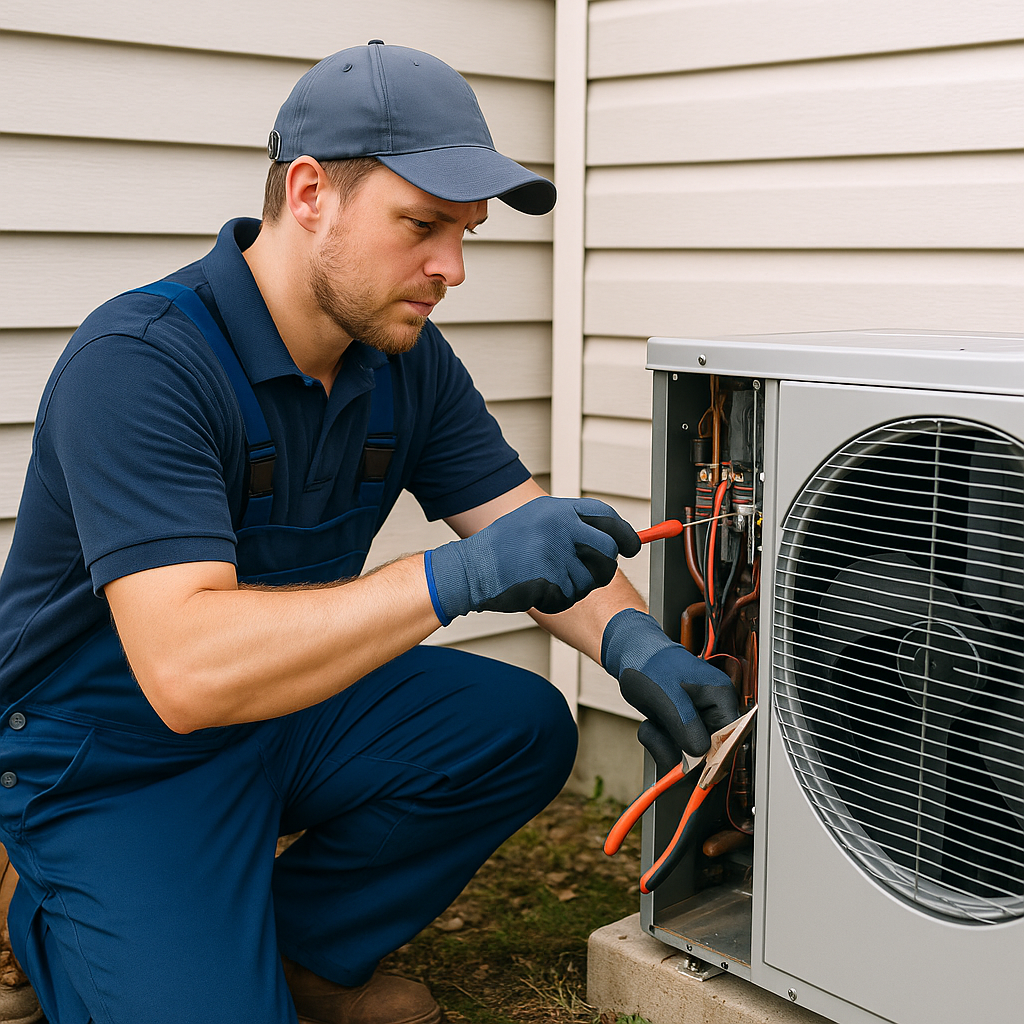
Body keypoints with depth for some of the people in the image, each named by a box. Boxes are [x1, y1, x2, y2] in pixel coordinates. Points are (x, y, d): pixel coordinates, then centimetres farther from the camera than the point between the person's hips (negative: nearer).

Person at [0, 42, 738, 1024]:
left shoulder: (407, 360, -5)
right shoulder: (136, 364, -29)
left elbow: (524, 532, -3)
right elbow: (187, 669, -39)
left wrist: (630, 640, -24)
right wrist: (455, 577, -46)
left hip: (290, 703, 7)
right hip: (113, 763, -6)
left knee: (523, 725, -7)